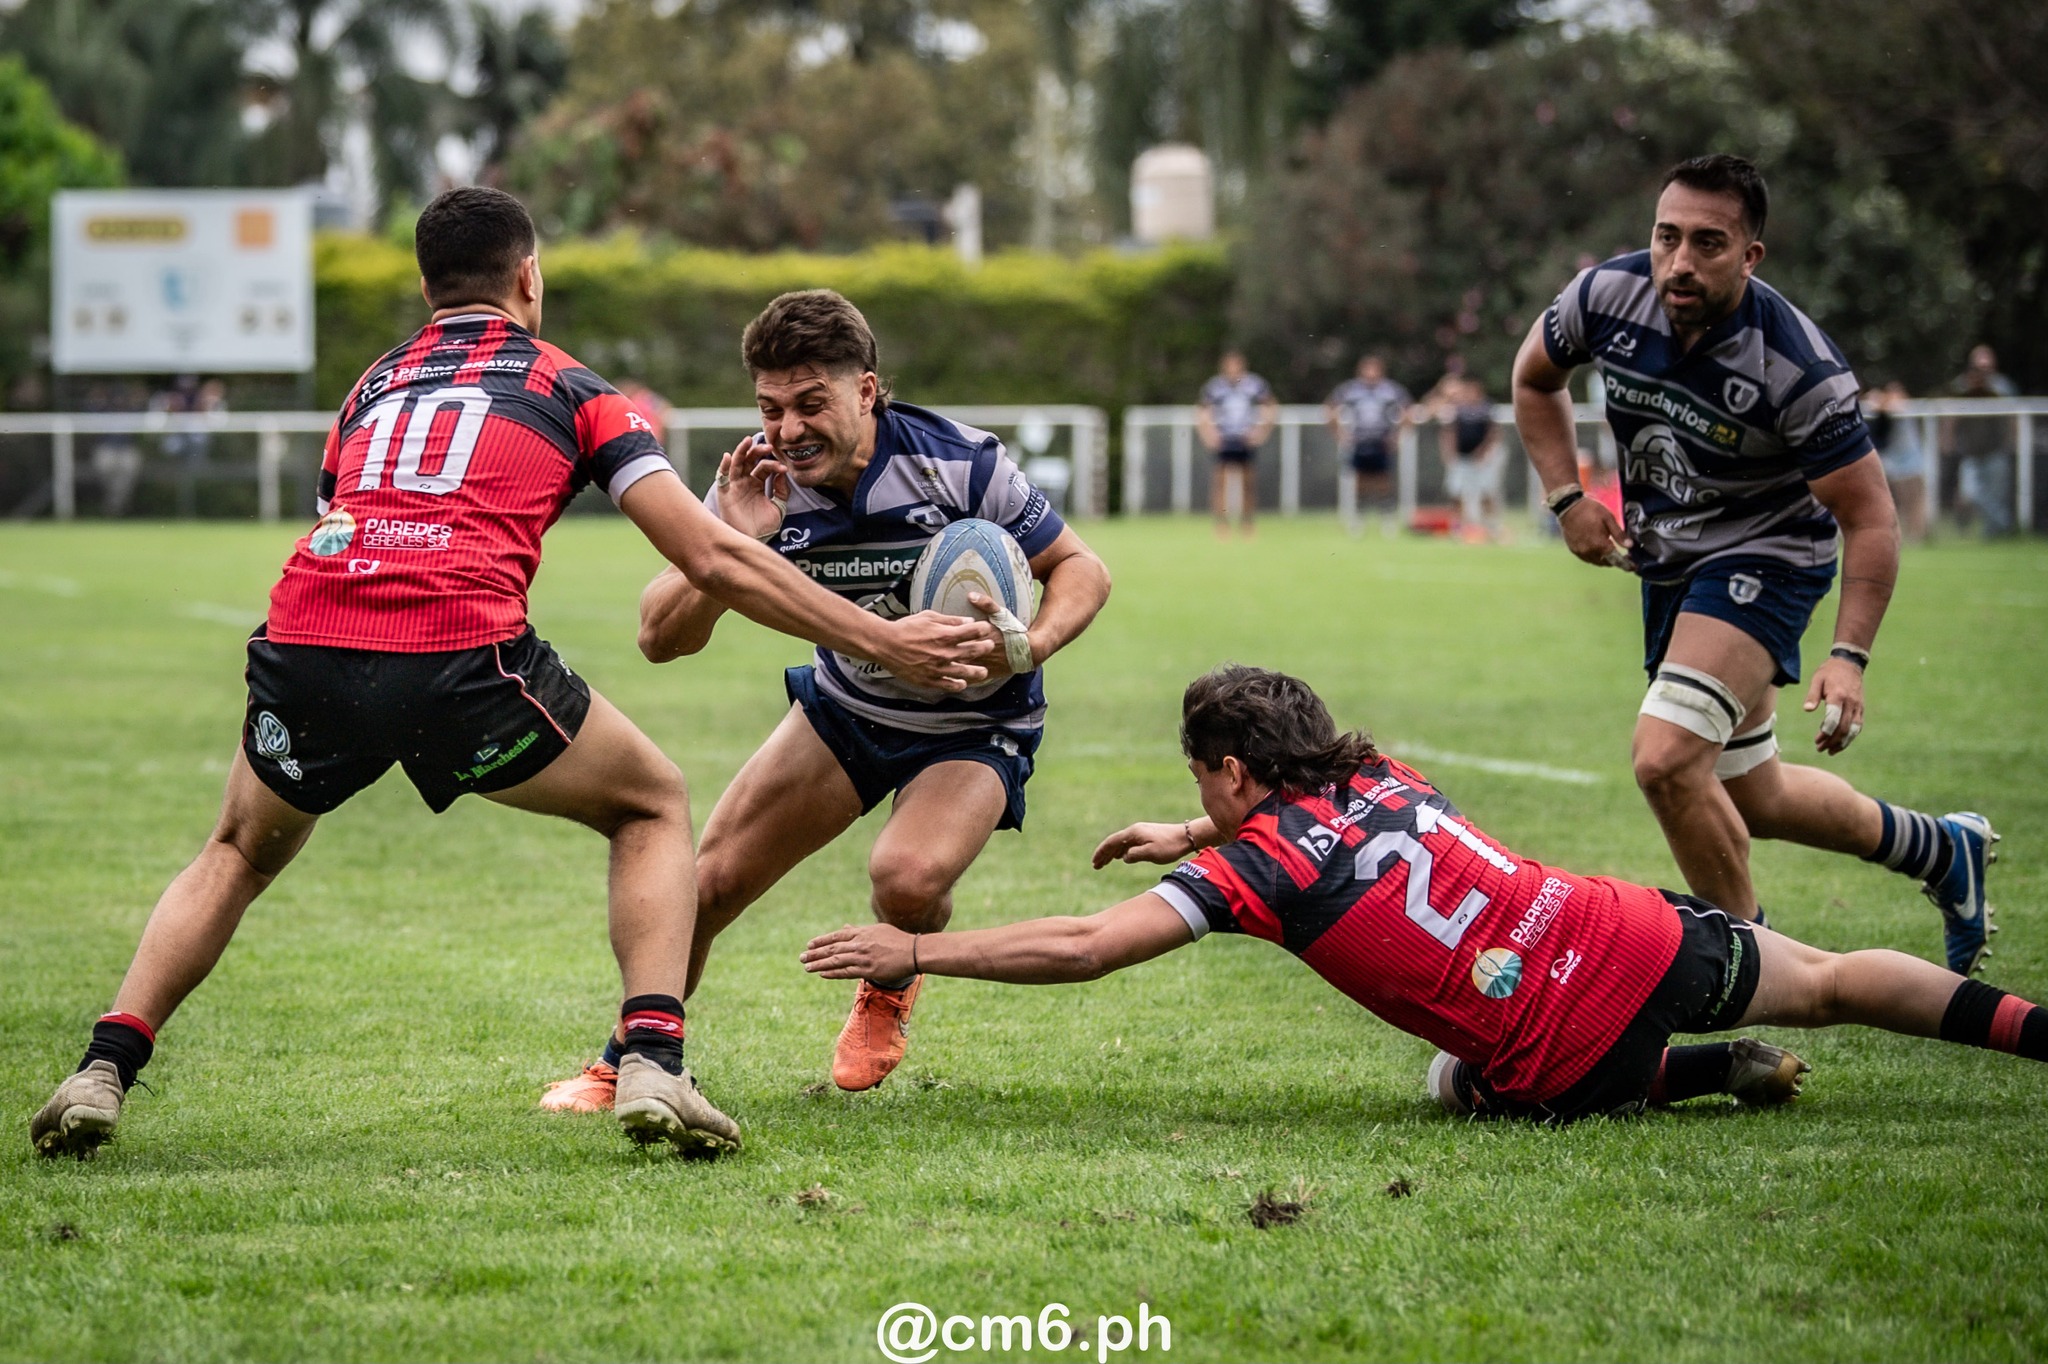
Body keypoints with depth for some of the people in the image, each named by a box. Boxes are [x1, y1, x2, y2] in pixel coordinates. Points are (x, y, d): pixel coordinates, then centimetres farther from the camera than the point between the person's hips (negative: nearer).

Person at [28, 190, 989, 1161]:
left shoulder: (370, 387, 29)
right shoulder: (571, 389, 19)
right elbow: (713, 559, 12)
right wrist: (884, 643, 16)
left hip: (304, 643, 3)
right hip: (462, 655, -3)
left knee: (240, 855, 31)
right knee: (652, 808, 21)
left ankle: (103, 1071, 13)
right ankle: (652, 1063, 2)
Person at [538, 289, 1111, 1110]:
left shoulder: (960, 465, -28)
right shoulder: (760, 488, -18)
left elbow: (1080, 568, -14)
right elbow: (661, 639, -21)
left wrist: (1030, 645, -34)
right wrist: (730, 543, -38)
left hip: (975, 726, -4)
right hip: (845, 706, 4)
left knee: (907, 877, -30)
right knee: (711, 880, -2)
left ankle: (890, 989, 8)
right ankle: (625, 1064, 23)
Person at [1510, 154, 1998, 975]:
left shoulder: (1799, 368, -29)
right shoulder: (1608, 295, -16)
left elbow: (1869, 518, -20)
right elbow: (1534, 377, 7)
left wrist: (1850, 656, -29)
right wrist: (1566, 498, -3)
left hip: (1765, 557, -7)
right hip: (1667, 562, 7)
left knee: (1667, 759, -26)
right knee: (1751, 799, 16)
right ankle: (1941, 851, 39)